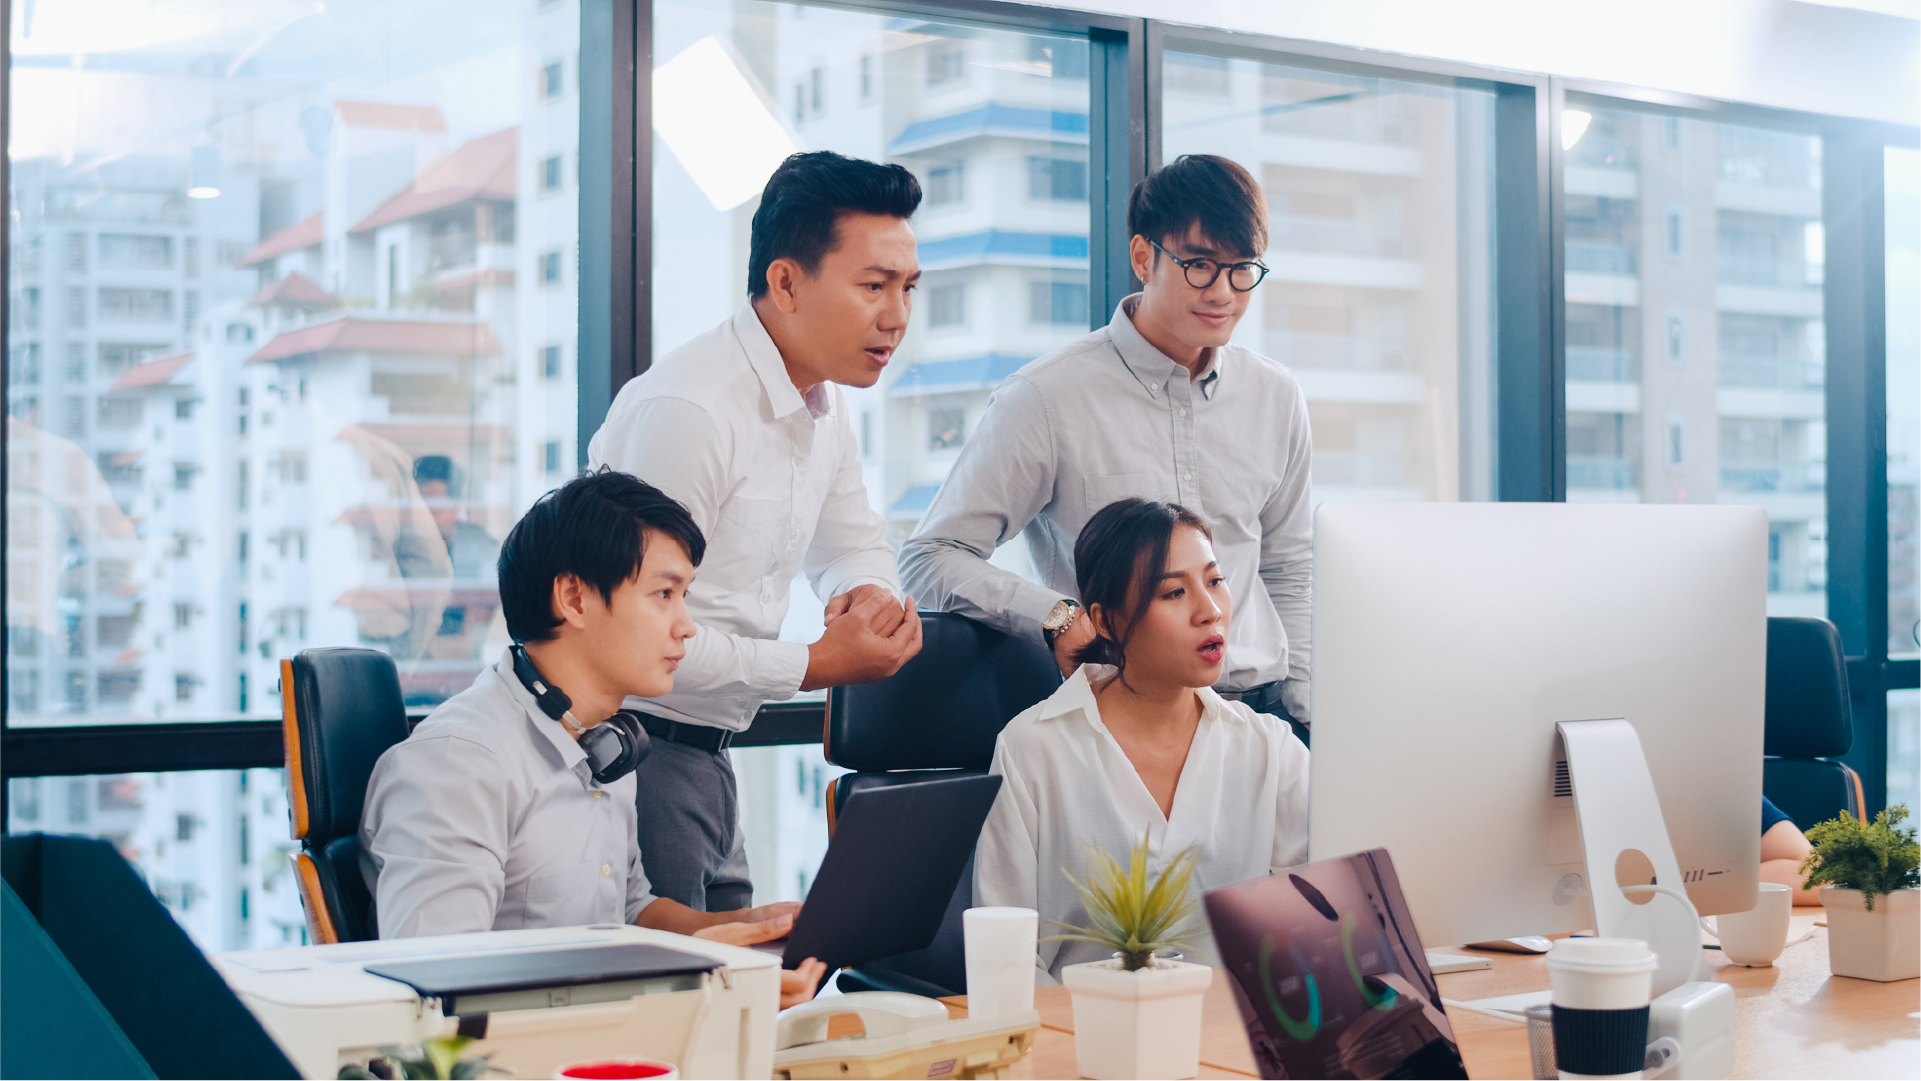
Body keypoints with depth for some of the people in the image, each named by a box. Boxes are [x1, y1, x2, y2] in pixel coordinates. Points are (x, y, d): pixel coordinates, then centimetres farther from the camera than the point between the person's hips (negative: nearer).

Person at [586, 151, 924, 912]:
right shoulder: (687, 412, -22)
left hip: (709, 755, 9)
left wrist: (869, 593, 0)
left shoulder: (823, 408, 9)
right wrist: (817, 665, -18)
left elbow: (853, 546, 26)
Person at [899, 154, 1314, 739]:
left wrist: (1300, 712, 16)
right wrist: (1059, 618, -19)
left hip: (1255, 708, 5)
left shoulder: (1276, 397, 12)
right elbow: (931, 558, -6)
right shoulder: (1047, 398, -6)